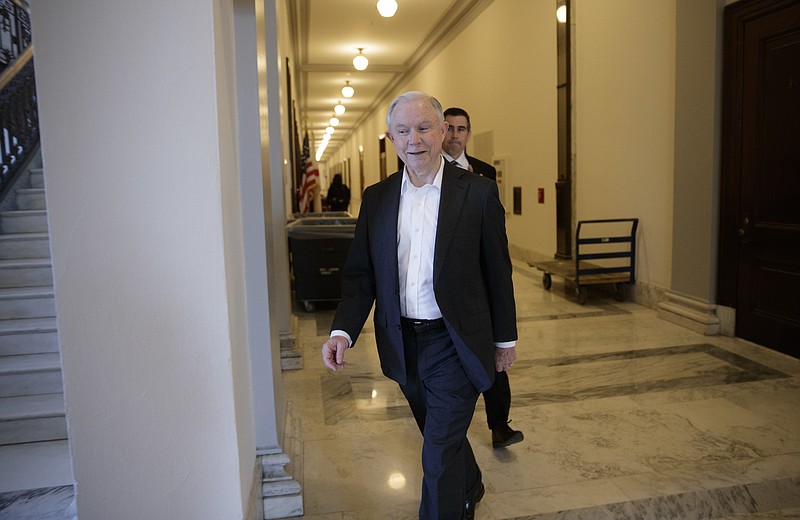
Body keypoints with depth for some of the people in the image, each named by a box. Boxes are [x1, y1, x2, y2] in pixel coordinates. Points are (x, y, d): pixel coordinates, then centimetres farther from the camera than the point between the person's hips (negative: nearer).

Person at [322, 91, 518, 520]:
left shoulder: (478, 193, -8)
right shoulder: (376, 198, 2)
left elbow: (497, 272, -3)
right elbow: (360, 273, 3)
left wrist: (505, 338, 3)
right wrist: (343, 330, -10)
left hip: (454, 344, -4)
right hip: (402, 345, 5)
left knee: (440, 455, -1)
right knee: (442, 436, 25)